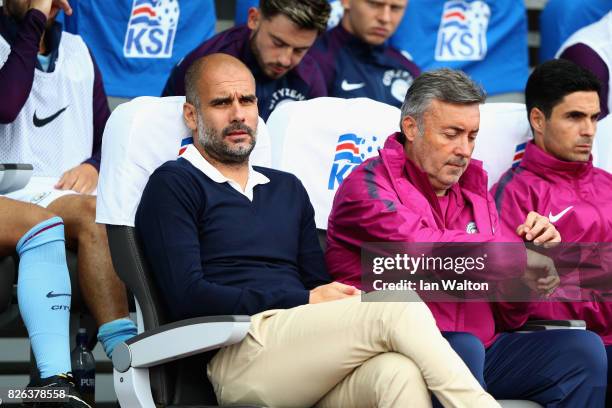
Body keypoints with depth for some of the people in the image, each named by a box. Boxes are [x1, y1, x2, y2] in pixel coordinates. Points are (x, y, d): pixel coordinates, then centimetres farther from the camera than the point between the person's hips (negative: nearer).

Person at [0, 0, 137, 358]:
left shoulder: (77, 50, 23)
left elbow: (109, 134, 23)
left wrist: (93, 166, -1)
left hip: (79, 190, 5)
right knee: (91, 214, -36)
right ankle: (123, 348, -47)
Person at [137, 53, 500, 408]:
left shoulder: (288, 189, 28)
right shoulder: (173, 184, 8)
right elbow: (187, 296, -6)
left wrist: (342, 299, -5)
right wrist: (305, 300, -7)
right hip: (239, 353, -5)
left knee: (400, 373, -32)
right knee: (398, 308, -26)